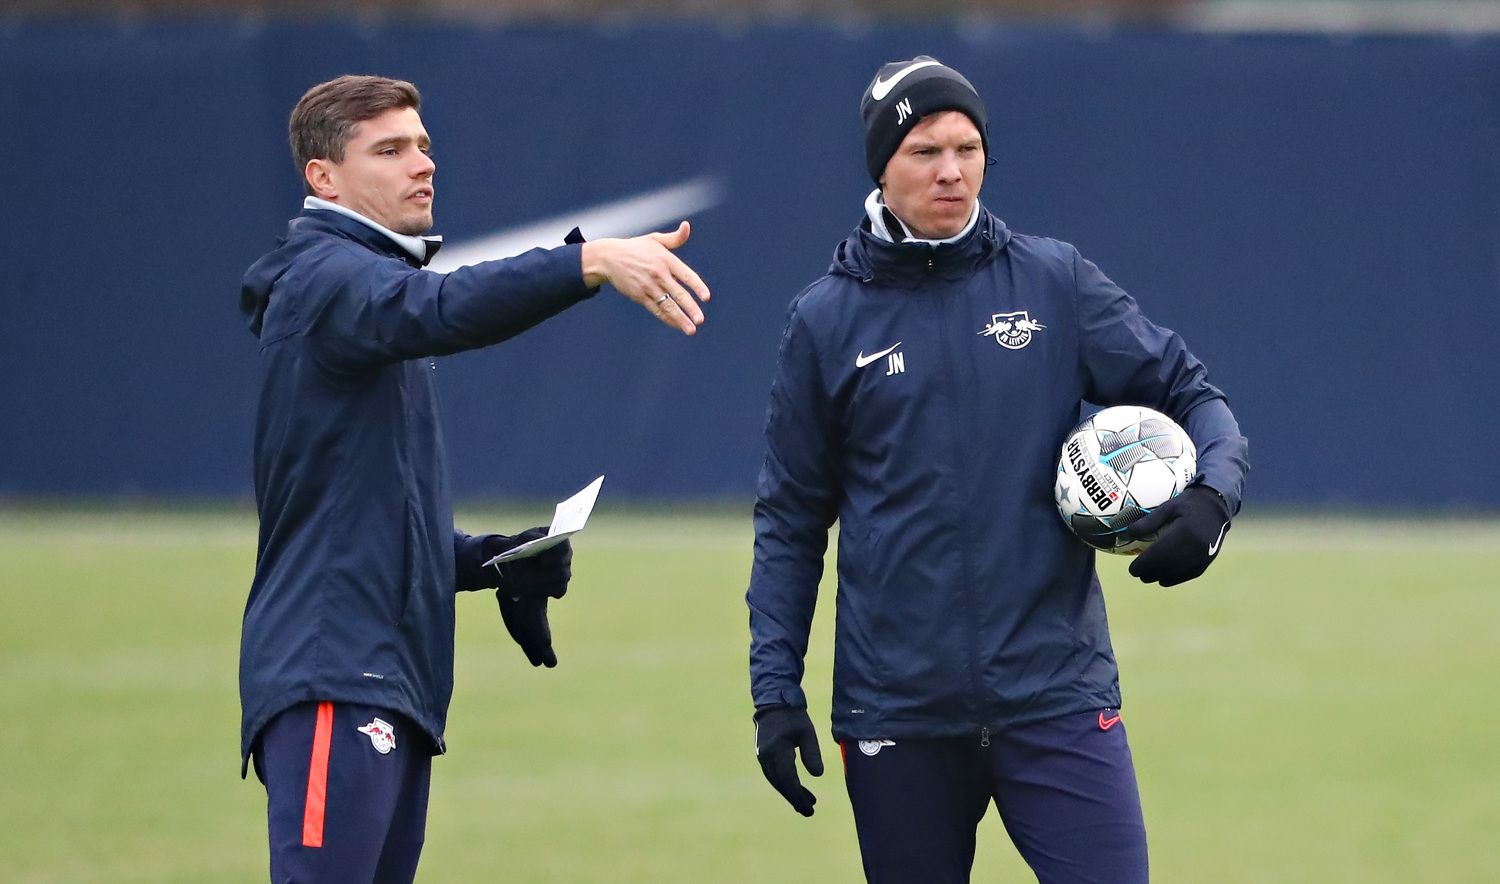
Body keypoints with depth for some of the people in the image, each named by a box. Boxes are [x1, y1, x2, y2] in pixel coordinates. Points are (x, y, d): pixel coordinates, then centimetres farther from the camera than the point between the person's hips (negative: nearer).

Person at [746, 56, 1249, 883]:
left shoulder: (1054, 281, 4)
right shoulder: (826, 320, 5)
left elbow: (1190, 395, 7)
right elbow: (790, 521, 9)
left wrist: (1210, 497, -14)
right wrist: (775, 690, 3)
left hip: (1056, 689, -1)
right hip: (897, 711, 1)